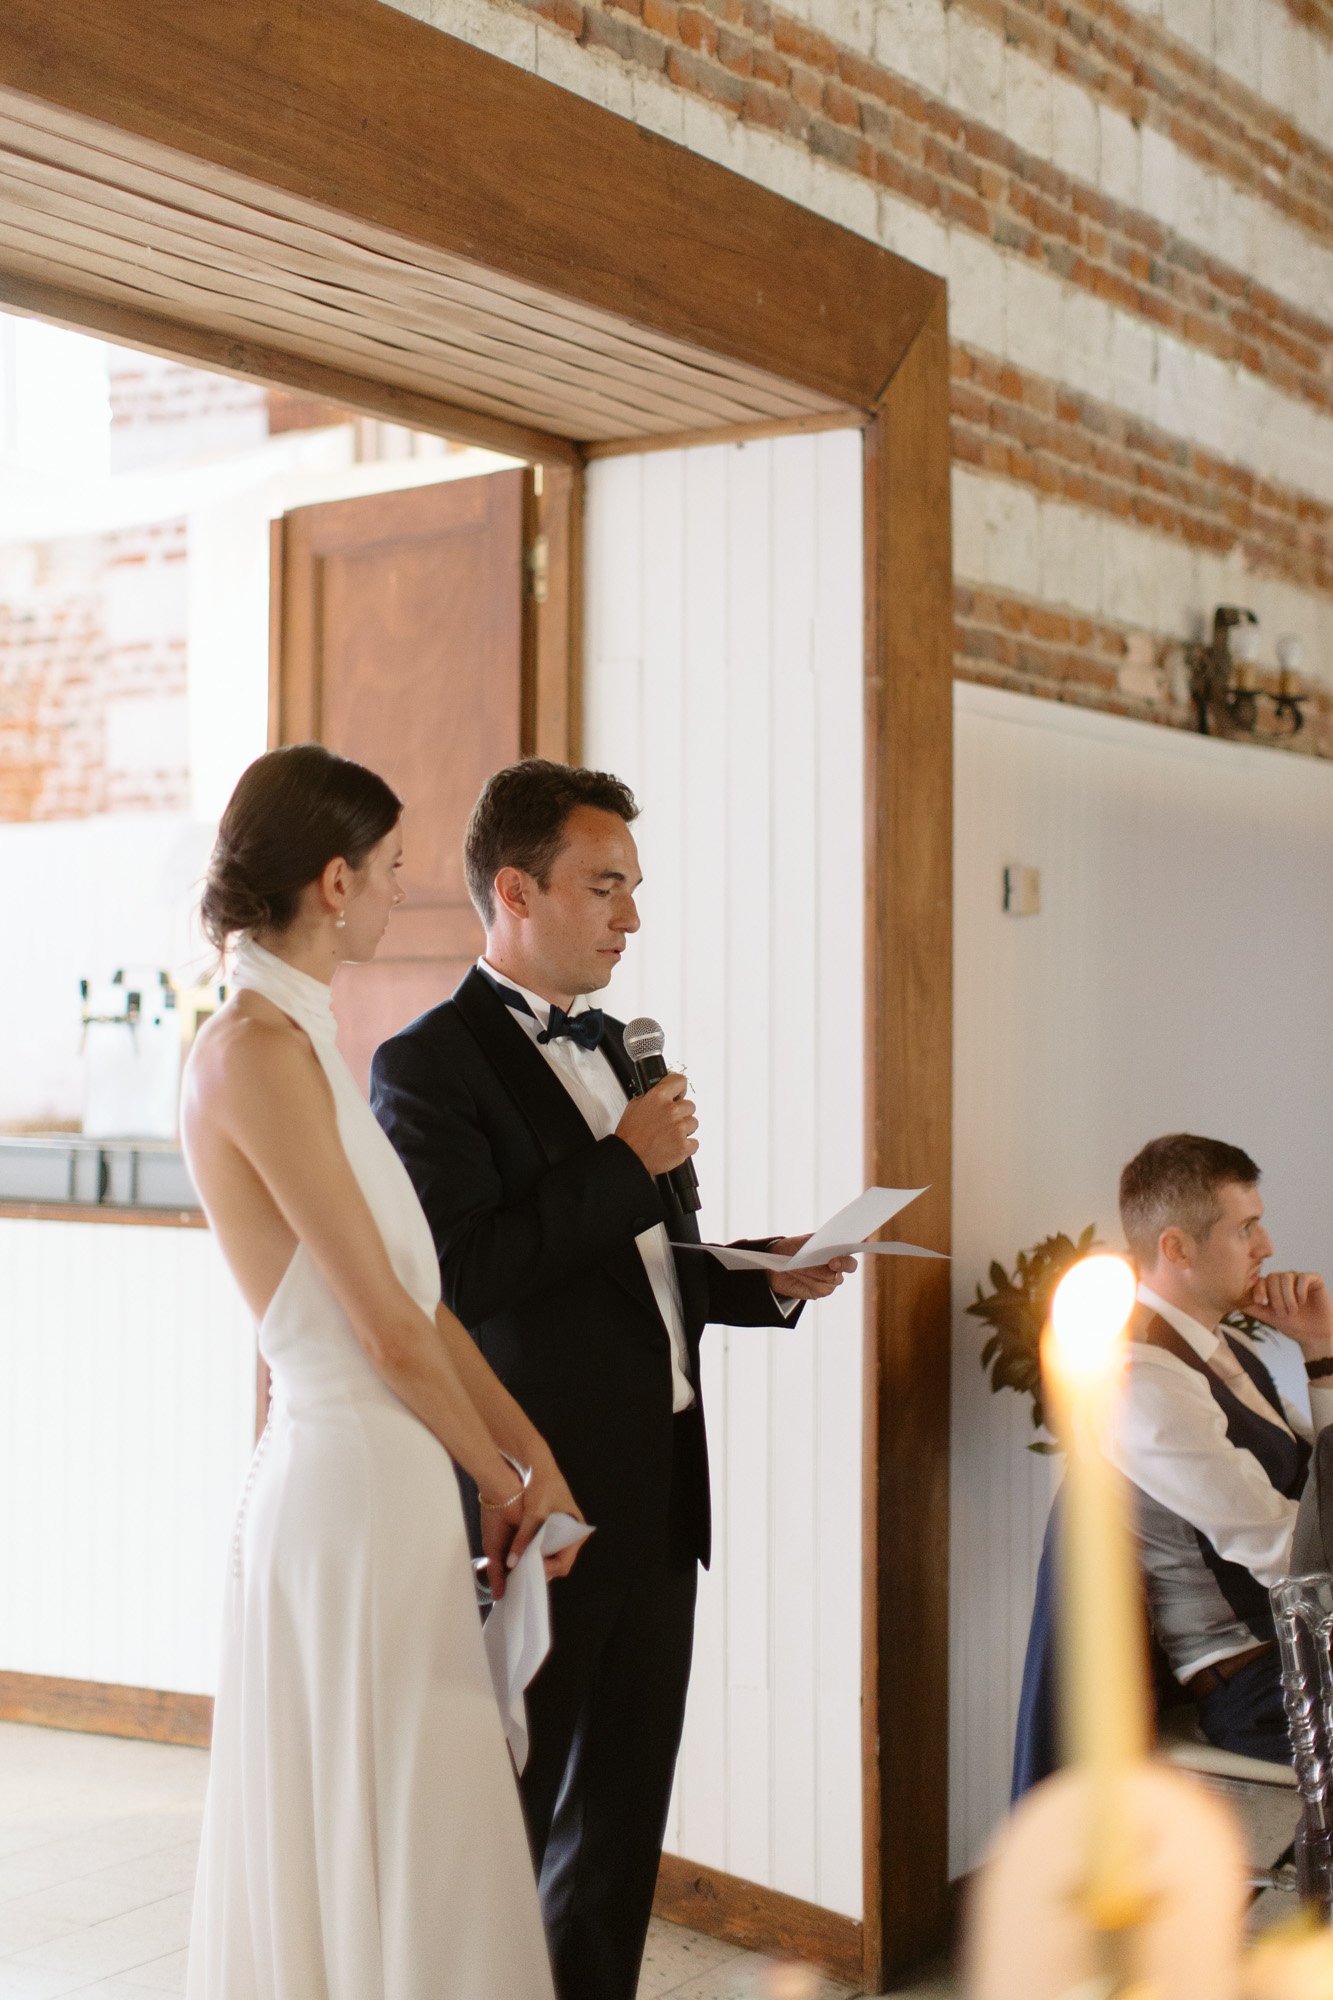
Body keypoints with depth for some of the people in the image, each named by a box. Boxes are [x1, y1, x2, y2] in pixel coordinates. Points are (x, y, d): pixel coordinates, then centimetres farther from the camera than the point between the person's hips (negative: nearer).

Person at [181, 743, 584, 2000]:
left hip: (374, 1484, 9)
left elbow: (418, 1293, 10)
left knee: (331, 1860, 19)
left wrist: (532, 1452, 5)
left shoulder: (294, 1043, 11)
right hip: (355, 1487, -9)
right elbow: (389, 1330, -16)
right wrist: (503, 1484, -2)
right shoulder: (256, 1051, -19)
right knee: (390, 1868, 3)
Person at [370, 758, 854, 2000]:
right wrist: (628, 1163, -18)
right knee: (505, 1821, 5)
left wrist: (764, 1281, 7)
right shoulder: (430, 1064, -11)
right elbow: (457, 1275, -22)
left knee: (622, 1818, 16)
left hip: (655, 1490, 8)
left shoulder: (605, 1044, 15)